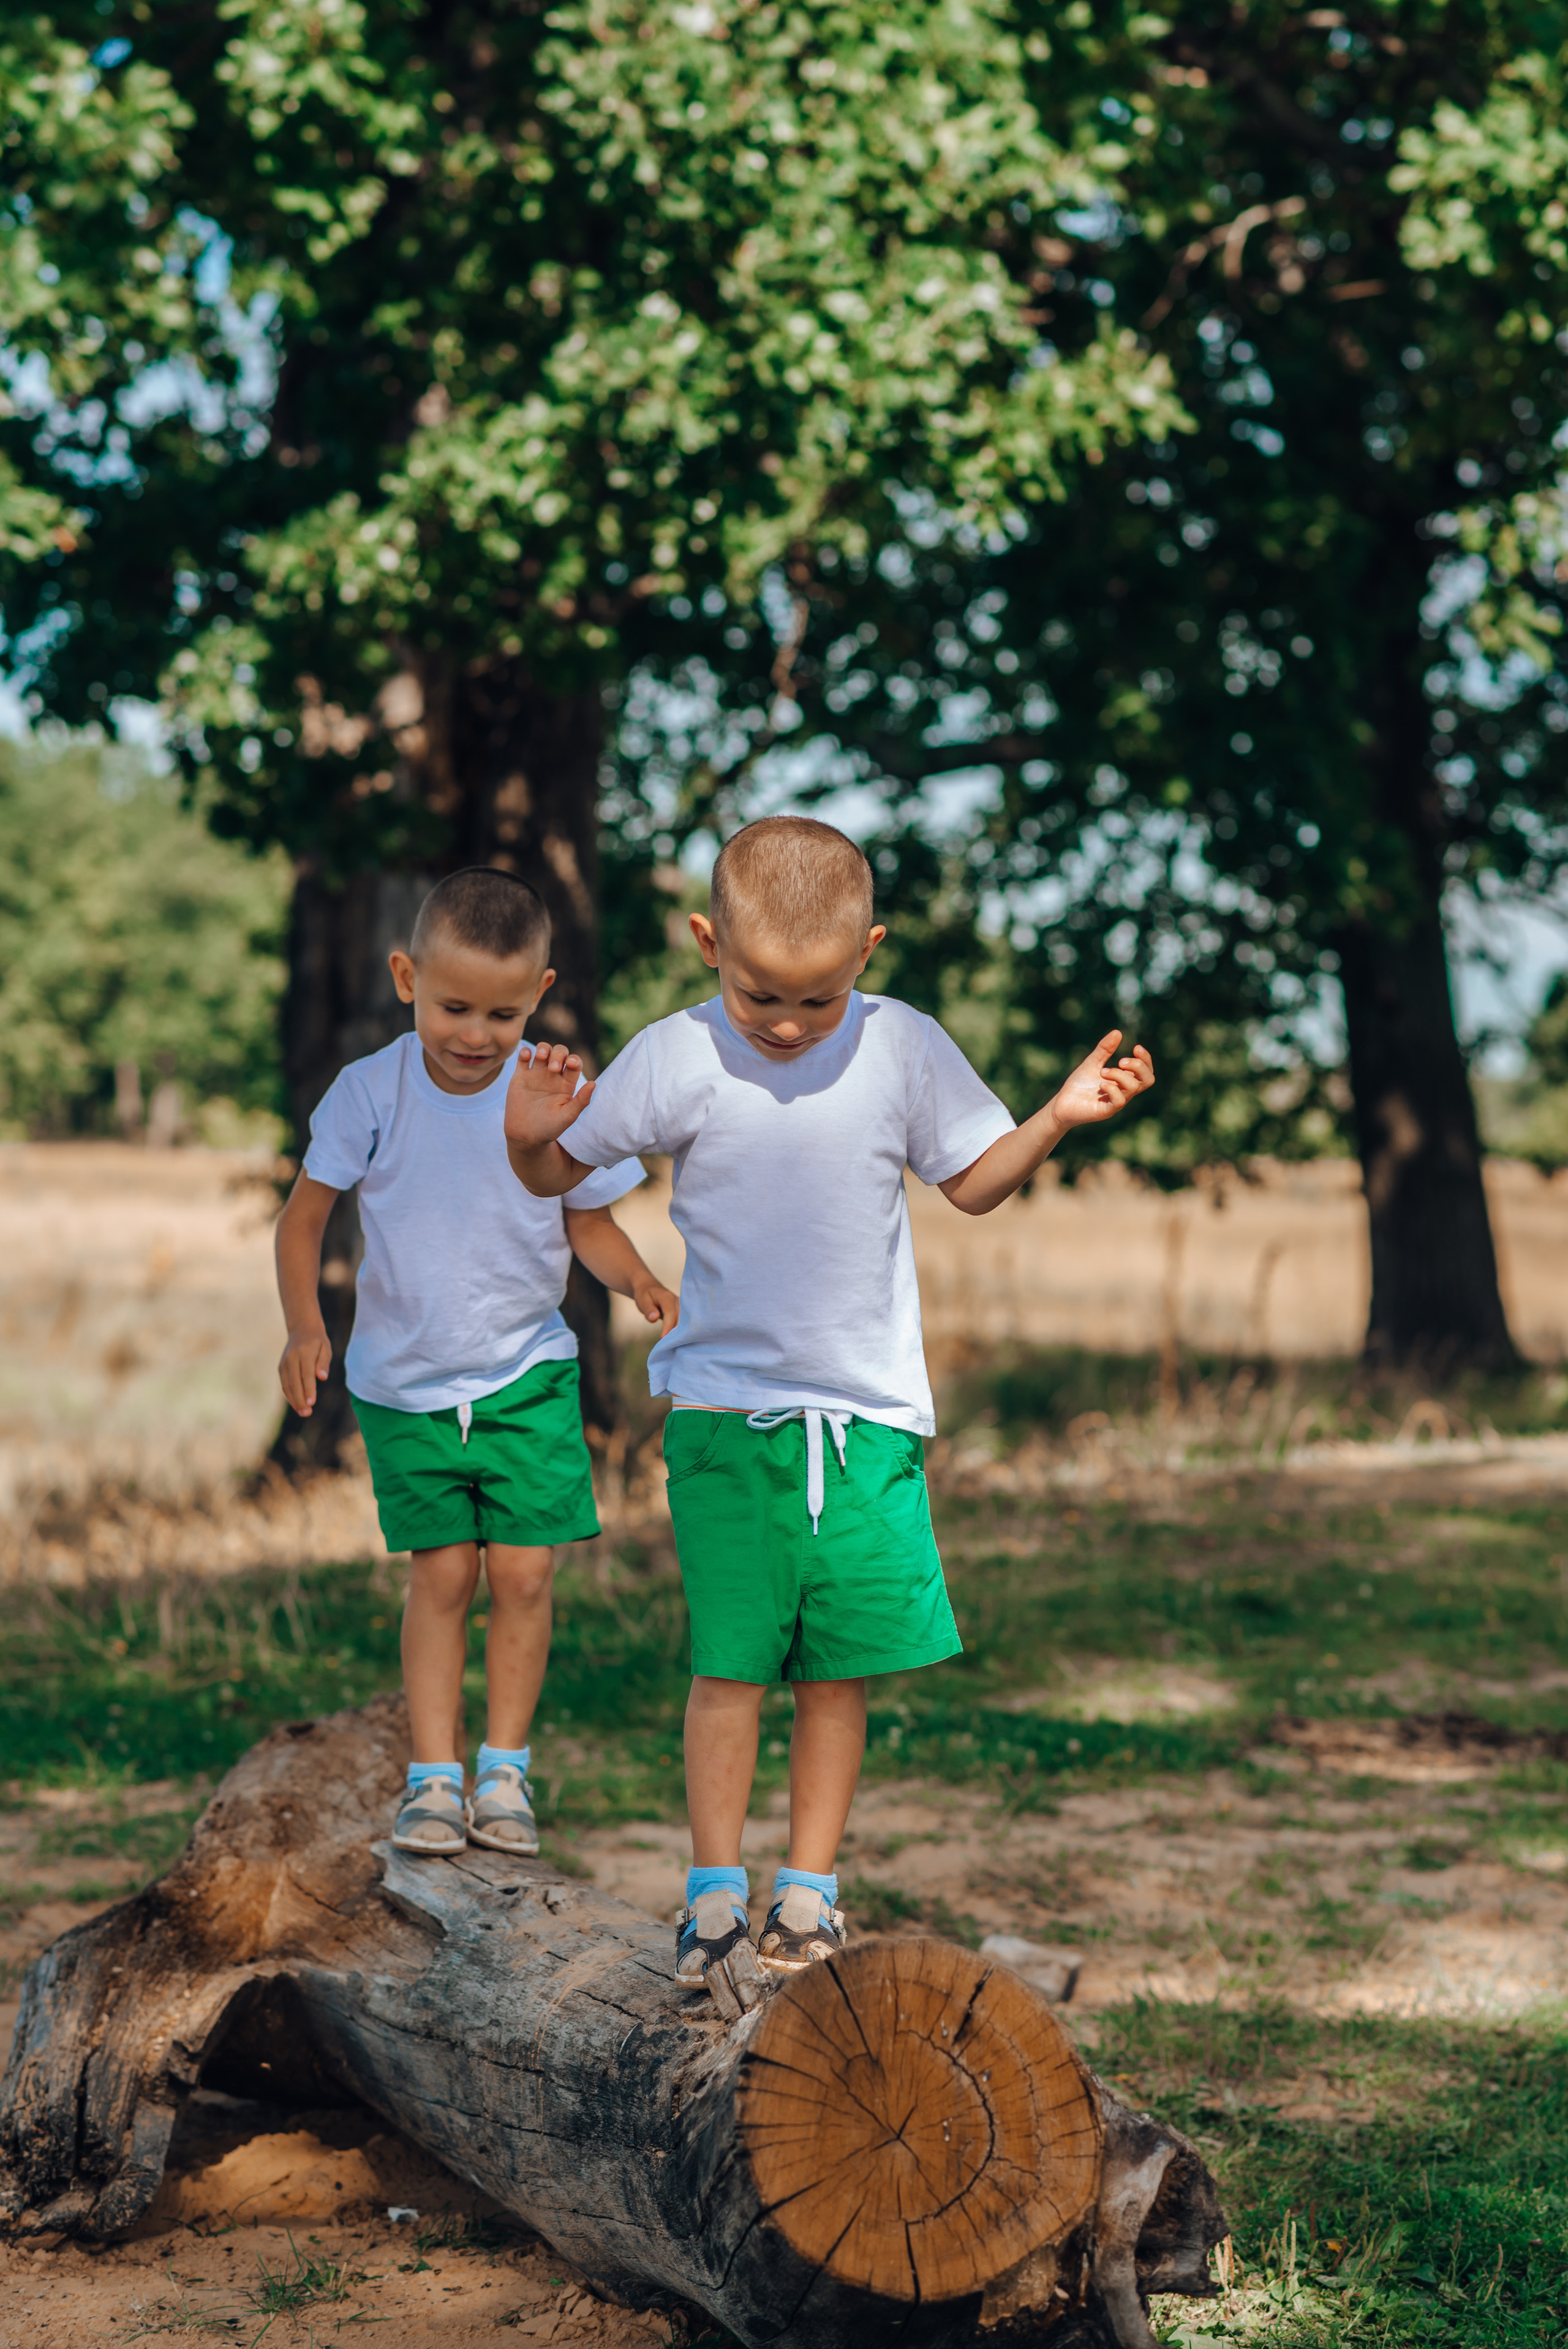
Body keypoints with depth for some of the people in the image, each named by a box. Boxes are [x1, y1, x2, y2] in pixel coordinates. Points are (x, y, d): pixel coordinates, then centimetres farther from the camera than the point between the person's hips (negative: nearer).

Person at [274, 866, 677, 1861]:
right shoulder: (372, 1094, -11)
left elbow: (588, 1219, 3)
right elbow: (305, 1216, -2)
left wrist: (639, 1278, -17)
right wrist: (305, 1326, -15)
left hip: (528, 1374, 1)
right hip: (404, 1380, -1)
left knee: (524, 1569, -2)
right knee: (443, 1572, -1)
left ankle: (505, 1767, 14)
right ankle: (434, 1774, 10)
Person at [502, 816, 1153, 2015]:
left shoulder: (904, 1047, -2)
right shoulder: (674, 1060, -6)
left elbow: (972, 1180, 12)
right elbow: (557, 1177, 2)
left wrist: (1056, 1120, -3)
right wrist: (533, 1136, -20)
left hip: (870, 1414, 2)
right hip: (726, 1410, -2)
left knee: (843, 1665, 5)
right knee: (730, 1663, -2)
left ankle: (809, 1893, 19)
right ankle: (716, 1899, 10)